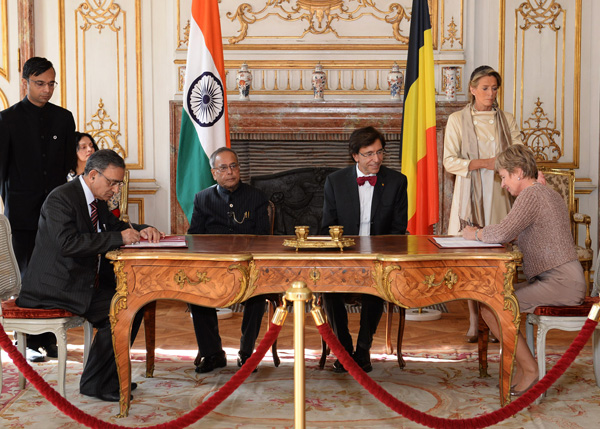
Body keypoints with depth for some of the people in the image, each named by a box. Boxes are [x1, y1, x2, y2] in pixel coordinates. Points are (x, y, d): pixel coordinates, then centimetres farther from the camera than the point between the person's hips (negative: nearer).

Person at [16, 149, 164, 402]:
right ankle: (94, 383, -7)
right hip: (57, 288, -10)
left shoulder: (97, 201, 12)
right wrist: (119, 238, -30)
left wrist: (142, 230, 1)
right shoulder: (61, 199, -17)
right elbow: (67, 243, -31)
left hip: (85, 283, 10)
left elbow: (114, 225, 24)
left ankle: (109, 375, 10)